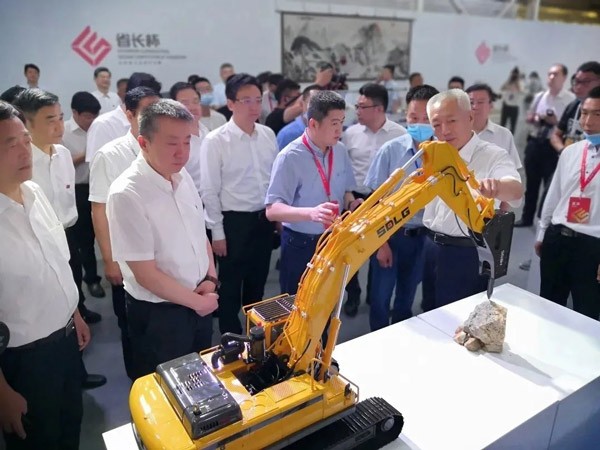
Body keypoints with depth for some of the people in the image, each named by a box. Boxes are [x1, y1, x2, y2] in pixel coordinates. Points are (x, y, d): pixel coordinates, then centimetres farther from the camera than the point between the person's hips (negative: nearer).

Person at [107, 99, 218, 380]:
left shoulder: (183, 176, -2)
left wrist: (210, 278, -4)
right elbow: (145, 274, -22)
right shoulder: (127, 194, -24)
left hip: (200, 300, 7)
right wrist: (196, 301, -12)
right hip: (157, 313, -6)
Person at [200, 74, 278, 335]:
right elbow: (209, 191, -11)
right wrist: (217, 232, -10)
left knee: (257, 284, 21)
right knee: (230, 287, 11)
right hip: (234, 221, -5)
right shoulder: (215, 141, -14)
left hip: (265, 219, 5)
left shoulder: (268, 135, 1)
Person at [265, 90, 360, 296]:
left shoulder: (340, 150, -1)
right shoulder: (290, 157, -20)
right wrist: (311, 213, -42)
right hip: (300, 245, -5)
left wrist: (351, 203, -11)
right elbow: (272, 210, -26)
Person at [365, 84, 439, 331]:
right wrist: (381, 241, -8)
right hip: (391, 234, -2)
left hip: (422, 236, 2)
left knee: (407, 297, 21)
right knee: (380, 297, 10)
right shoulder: (390, 150, -11)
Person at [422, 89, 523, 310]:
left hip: (468, 254, -6)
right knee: (431, 317, 20)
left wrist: (496, 186, -57)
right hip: (431, 249, 6)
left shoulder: (493, 156, -14)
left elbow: (516, 191, -34)